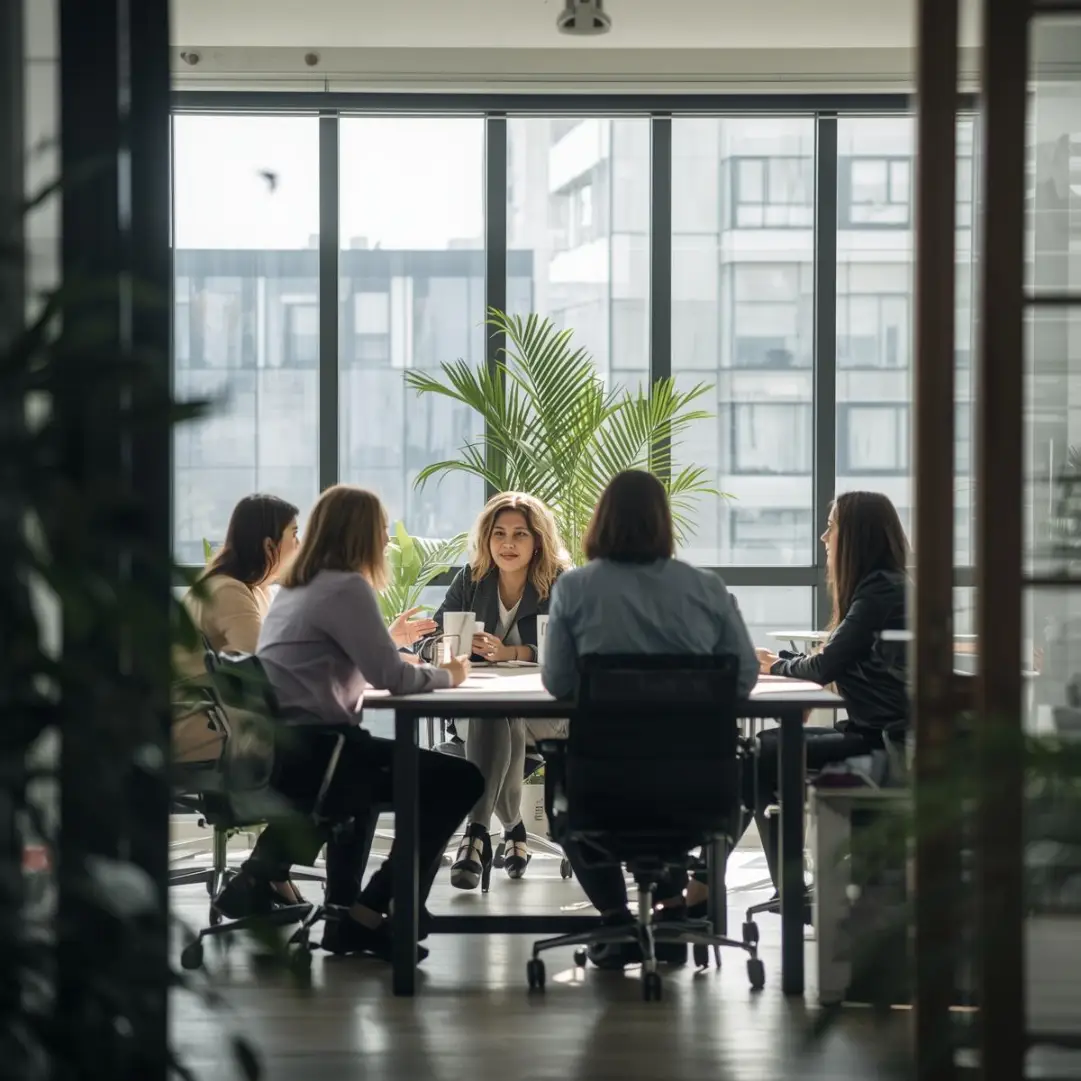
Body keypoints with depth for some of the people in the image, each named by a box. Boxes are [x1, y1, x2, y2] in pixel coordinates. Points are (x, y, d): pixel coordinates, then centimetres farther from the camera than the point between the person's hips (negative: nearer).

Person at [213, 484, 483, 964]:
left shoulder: (296, 585, 17)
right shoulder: (346, 587, -10)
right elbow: (391, 678, -14)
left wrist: (398, 653, 25)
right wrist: (446, 675, 4)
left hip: (276, 747, 10)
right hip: (307, 749, -10)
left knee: (374, 773, 39)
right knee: (458, 780, -7)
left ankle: (266, 869, 28)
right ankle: (373, 911, -1)